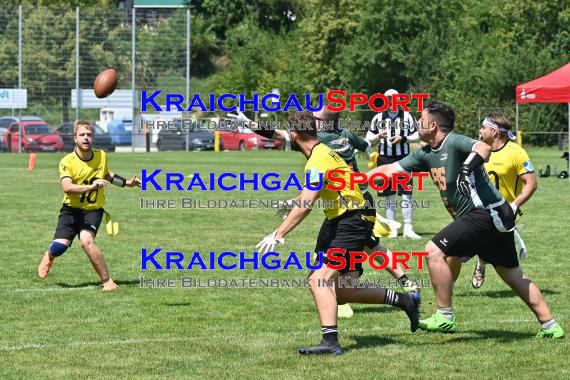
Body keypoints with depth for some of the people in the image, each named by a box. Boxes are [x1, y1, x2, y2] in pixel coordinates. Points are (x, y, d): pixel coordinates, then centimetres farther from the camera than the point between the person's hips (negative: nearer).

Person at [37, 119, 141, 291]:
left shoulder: (101, 156, -1)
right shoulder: (67, 161, -15)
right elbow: (67, 187, -32)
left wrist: (127, 183, 25)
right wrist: (91, 186, -44)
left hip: (93, 210, 1)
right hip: (71, 209, -1)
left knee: (86, 240, -27)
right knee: (59, 247, -15)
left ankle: (107, 281, -19)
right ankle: (49, 256, 26)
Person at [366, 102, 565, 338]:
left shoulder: (454, 142, -13)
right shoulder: (426, 154, 13)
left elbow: (484, 149, -33)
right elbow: (391, 170, 16)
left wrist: (467, 167, -50)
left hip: (485, 212, -10)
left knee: (435, 251, -12)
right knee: (512, 274, 14)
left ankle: (444, 317, -8)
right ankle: (549, 325, 18)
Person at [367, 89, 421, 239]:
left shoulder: (407, 117, 3)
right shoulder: (378, 118, 8)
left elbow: (417, 136, 5)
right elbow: (369, 138, 12)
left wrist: (402, 138, -11)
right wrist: (378, 136, -8)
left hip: (403, 158, -1)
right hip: (385, 158, 1)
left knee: (407, 193, -8)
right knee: (389, 196, 5)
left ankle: (408, 228, -4)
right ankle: (392, 229, 12)